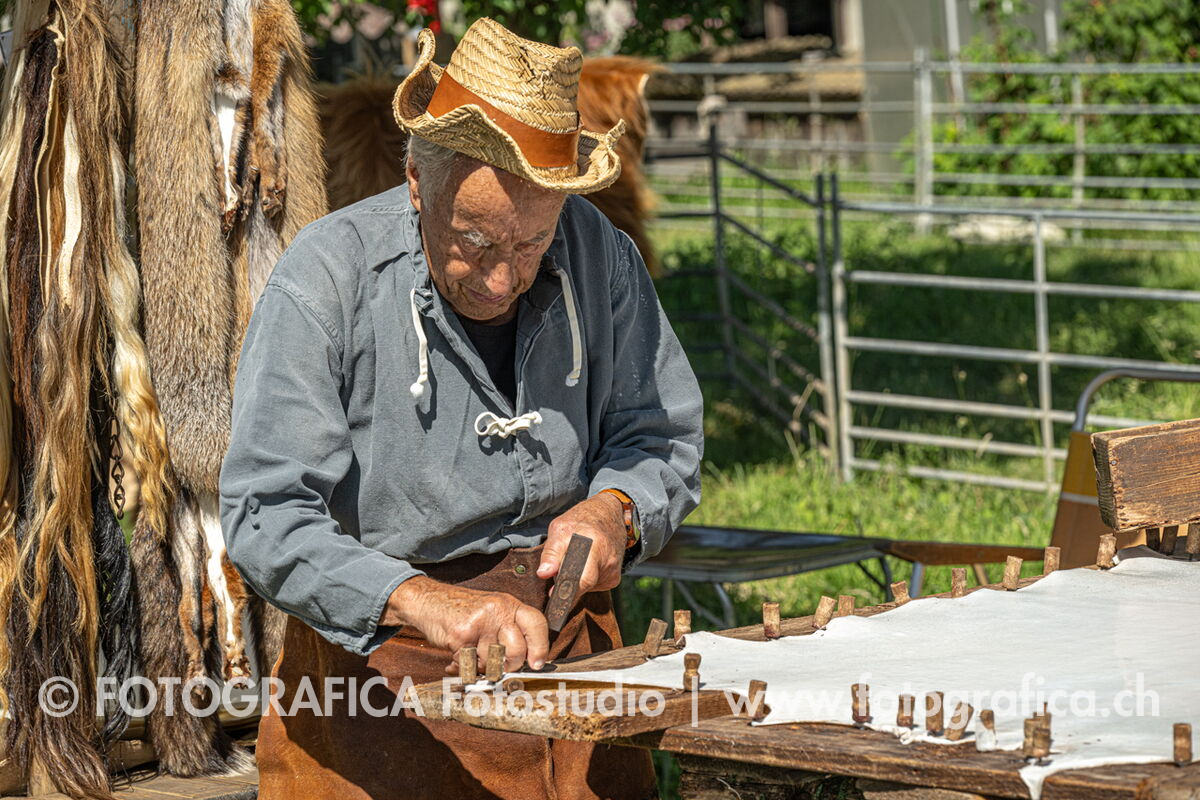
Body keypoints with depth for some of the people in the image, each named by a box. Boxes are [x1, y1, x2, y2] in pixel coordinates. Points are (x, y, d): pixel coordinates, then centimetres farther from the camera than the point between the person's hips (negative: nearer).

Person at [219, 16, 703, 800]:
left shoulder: (597, 256, -3)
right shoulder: (326, 281, -16)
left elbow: (664, 439, 9)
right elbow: (266, 517, -23)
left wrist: (612, 509, -13)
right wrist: (426, 603, -36)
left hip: (567, 642, 4)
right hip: (378, 659, -3)